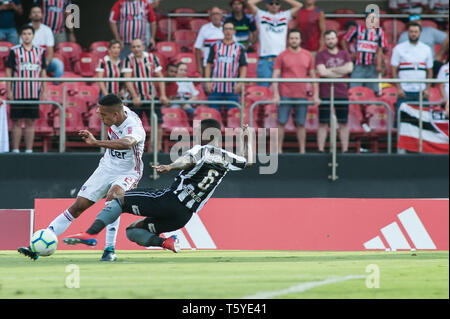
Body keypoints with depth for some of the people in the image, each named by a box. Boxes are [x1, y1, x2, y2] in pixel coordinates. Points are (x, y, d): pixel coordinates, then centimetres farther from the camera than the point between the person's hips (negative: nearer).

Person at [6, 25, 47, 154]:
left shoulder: (40, 51, 9)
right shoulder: (14, 51, 2)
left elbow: (43, 73, 13)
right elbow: (8, 71, 2)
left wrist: (44, 92, 8)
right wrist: (8, 91, -5)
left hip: (34, 94, 2)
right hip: (17, 93, -2)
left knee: (31, 122, 5)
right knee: (16, 122, 0)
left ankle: (29, 150, 9)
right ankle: (15, 151, 4)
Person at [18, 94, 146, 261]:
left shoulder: (133, 127, -30)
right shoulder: (119, 111, -7)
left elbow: (126, 143, -55)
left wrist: (96, 142, -62)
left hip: (127, 174, -6)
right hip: (106, 167, 6)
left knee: (113, 197, -38)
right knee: (77, 206, -3)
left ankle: (110, 249, -33)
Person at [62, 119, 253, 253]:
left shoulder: (201, 150, -6)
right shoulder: (227, 159, 13)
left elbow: (188, 160, -30)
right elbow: (248, 162, 33)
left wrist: (170, 167, -48)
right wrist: (247, 138, 48)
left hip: (169, 200, -7)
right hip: (185, 215, 7)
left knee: (119, 199, 2)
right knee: (132, 231, 19)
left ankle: (90, 234, -16)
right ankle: (166, 242, -7)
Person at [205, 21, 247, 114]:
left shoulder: (240, 48, 8)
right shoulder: (215, 46, 11)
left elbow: (243, 67, 5)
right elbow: (209, 65, 10)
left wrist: (240, 83, -8)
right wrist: (207, 82, -1)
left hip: (232, 89, -1)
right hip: (216, 88, 1)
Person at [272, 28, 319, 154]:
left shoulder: (308, 56, 9)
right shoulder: (282, 56, 1)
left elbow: (313, 76, 12)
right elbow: (275, 76, -2)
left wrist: (315, 95, 6)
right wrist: (276, 95, -12)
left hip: (302, 95, 2)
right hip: (285, 95, -2)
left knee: (301, 124, 4)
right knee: (281, 122, -2)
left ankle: (302, 151, 8)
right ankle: (279, 150, 3)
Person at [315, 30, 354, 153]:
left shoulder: (344, 54, 11)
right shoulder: (321, 55, 2)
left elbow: (349, 68, -7)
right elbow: (322, 72, -13)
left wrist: (331, 69, -8)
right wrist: (340, 73, -8)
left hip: (342, 94, 3)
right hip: (325, 95, -3)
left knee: (343, 123, 5)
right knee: (323, 123, -2)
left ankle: (345, 150, 8)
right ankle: (321, 150, 0)